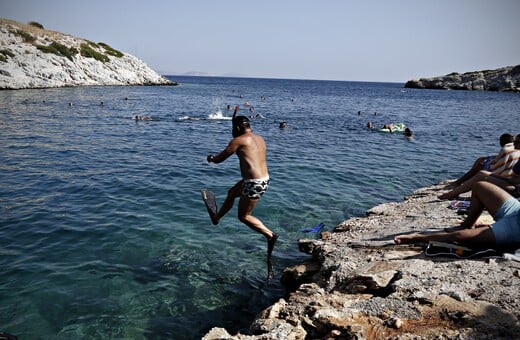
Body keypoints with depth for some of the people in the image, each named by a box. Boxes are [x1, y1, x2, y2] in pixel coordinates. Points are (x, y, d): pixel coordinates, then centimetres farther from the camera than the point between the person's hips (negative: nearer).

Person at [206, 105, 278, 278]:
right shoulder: (259, 138, 11)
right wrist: (236, 119, 39)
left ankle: (270, 235, 3)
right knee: (232, 193, 29)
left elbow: (220, 158, -3)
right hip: (264, 179, 9)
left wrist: (211, 158, 18)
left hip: (254, 183, -9)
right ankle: (216, 217, 48)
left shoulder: (239, 140, -12)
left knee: (243, 216, 8)